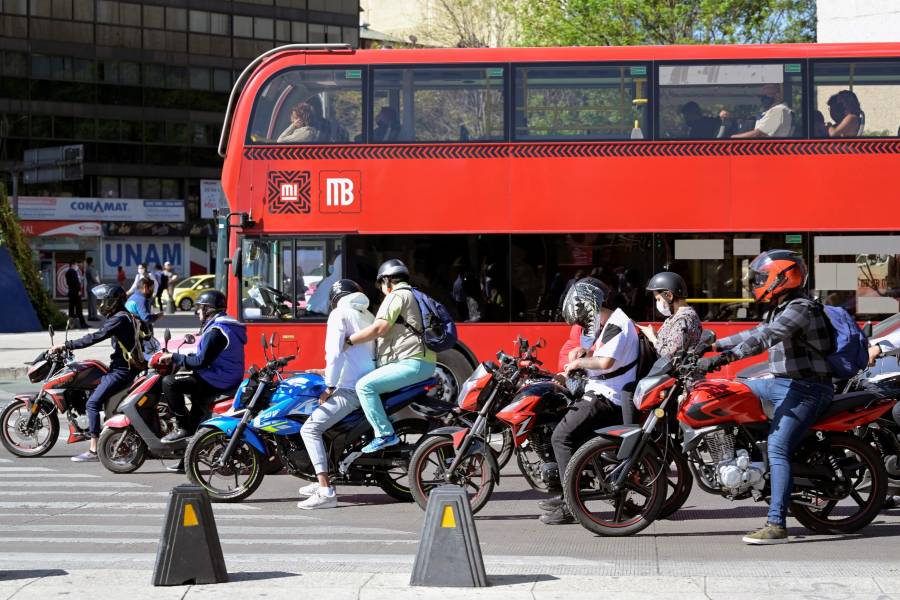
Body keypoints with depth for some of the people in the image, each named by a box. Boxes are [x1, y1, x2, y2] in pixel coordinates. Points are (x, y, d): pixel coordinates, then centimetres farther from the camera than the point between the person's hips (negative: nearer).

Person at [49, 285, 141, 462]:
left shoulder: (119, 319, -16)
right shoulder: (123, 316, 17)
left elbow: (95, 337, -24)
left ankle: (93, 450, -18)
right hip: (121, 366, 11)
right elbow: (98, 336, 22)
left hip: (122, 370, -11)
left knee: (93, 402, -15)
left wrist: (66, 346, -23)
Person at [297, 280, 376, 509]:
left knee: (310, 429, -13)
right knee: (320, 415, 26)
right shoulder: (367, 316, 21)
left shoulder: (339, 314, -3)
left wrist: (330, 386, -10)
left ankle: (326, 492, -26)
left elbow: (335, 352, -14)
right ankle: (322, 482, 24)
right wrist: (329, 373, 30)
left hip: (351, 389, -9)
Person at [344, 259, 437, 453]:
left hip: (411, 363, -11)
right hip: (426, 364, 11)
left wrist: (347, 341, -10)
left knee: (364, 386, -20)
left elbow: (379, 328, -15)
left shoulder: (396, 296, -5)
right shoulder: (414, 296, 25)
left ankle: (385, 434, -26)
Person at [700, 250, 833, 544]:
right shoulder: (782, 309, 16)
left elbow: (764, 338, -29)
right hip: (783, 384, 11)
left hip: (805, 389, -11)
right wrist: (715, 345, 26)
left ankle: (776, 525, -26)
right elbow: (758, 334, 28)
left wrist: (724, 357, -36)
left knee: (777, 449, -21)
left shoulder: (800, 309, -16)